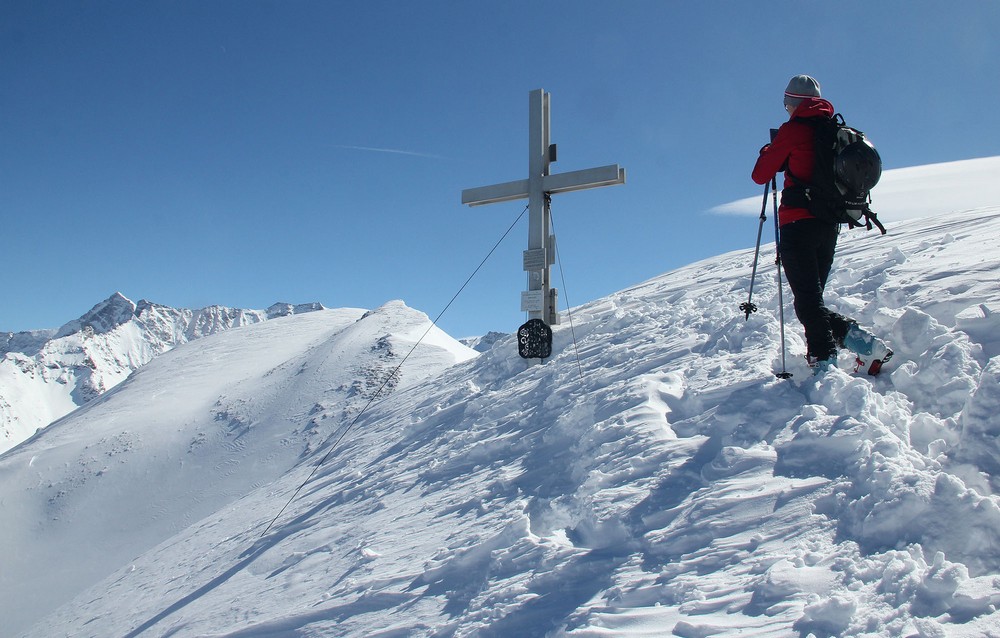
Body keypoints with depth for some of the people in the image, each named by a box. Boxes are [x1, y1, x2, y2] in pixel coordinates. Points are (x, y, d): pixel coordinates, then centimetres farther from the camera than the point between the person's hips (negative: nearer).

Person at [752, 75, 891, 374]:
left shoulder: (792, 130, -6)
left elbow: (760, 175, -2)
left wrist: (768, 151, 20)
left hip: (798, 222, -7)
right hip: (830, 224, 7)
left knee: (807, 301, -8)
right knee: (813, 298, 15)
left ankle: (825, 361, -18)